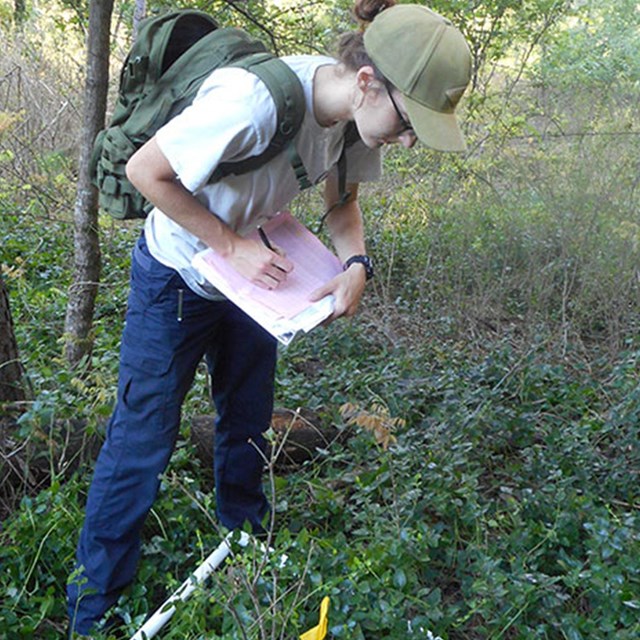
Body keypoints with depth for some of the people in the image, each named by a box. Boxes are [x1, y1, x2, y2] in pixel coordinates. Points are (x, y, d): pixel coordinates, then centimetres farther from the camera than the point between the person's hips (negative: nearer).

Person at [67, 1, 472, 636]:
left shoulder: (353, 113, -15)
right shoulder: (256, 101, -39)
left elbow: (342, 201, 2)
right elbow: (144, 170, -28)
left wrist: (356, 263, -17)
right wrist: (231, 245, -26)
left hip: (252, 274, 7)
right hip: (176, 279, -6)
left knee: (248, 426, 18)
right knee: (141, 441, 0)